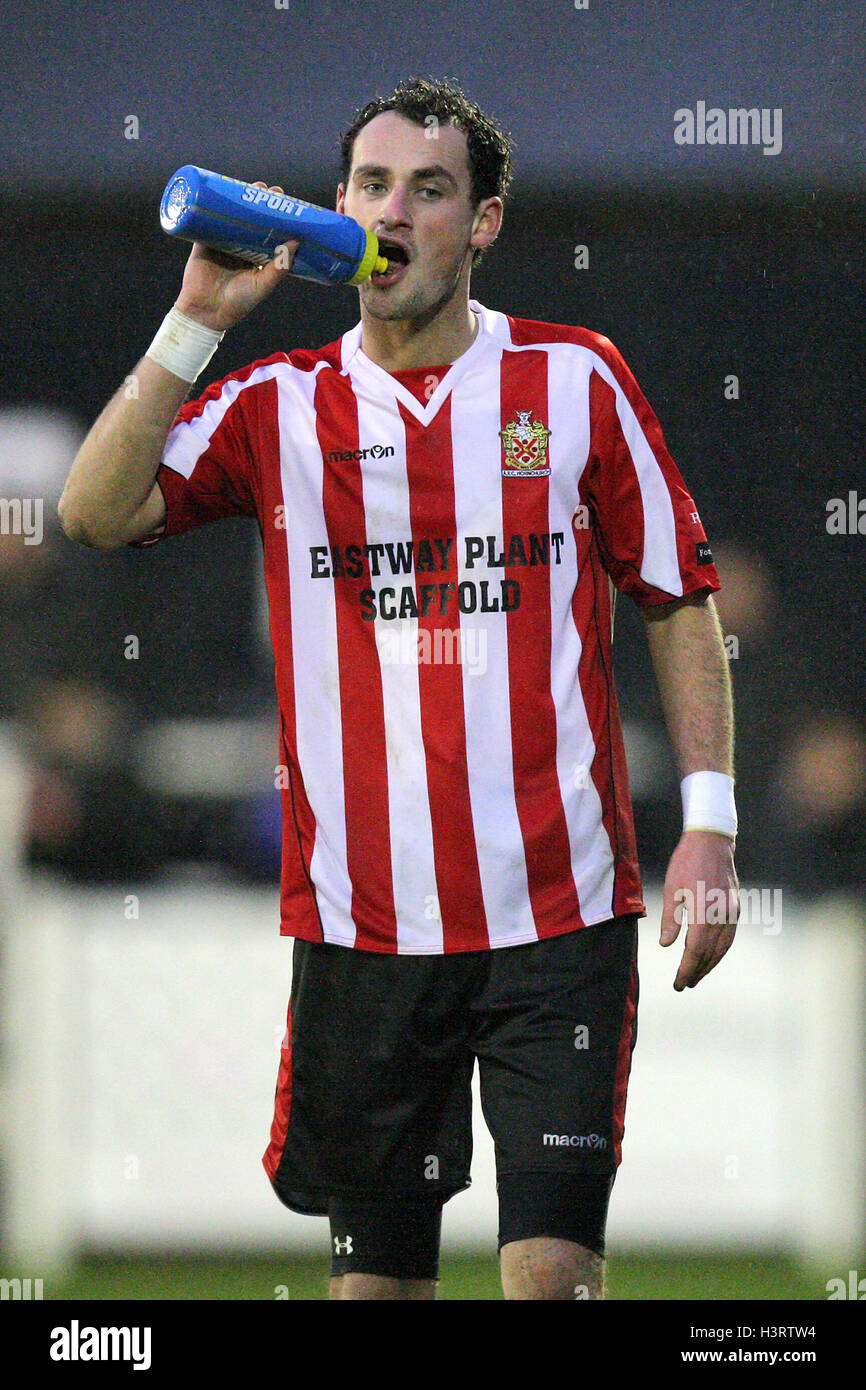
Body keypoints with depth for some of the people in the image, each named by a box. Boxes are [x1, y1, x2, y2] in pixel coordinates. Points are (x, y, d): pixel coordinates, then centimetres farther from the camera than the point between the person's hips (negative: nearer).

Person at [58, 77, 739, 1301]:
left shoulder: (576, 382, 4)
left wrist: (709, 823, 0)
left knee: (554, 1269, -8)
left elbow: (680, 601, 8)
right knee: (377, 1271, 7)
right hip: (361, 915, 2)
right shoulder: (279, 407, 6)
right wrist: (197, 321, -11)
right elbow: (98, 514, -6)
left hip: (559, 915, -2)